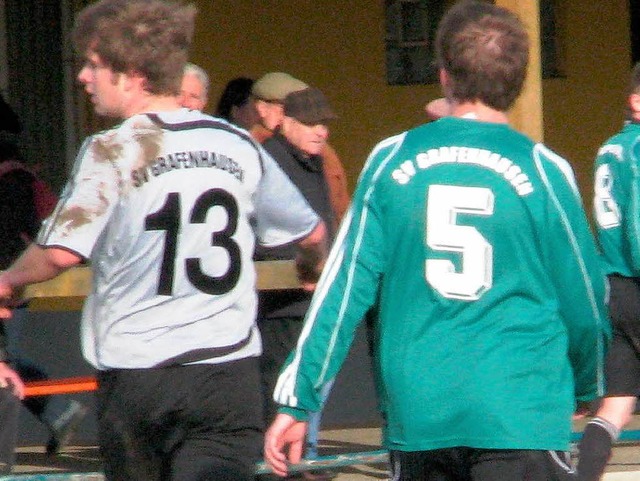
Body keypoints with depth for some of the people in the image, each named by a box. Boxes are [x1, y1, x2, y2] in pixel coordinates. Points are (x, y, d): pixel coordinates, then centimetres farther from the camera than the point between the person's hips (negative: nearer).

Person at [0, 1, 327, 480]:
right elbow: (312, 233, 18)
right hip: (229, 368, 2)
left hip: (137, 371, -2)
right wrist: (313, 269, 42)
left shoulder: (112, 151, -8)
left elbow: (60, 253, -18)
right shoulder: (238, 144, 7)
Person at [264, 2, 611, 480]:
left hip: (416, 418, 3)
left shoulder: (393, 160, 2)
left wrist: (297, 402, 6)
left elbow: (344, 288, 0)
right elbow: (584, 299, 6)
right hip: (521, 418, -3)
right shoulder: (543, 171, -2)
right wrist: (584, 387, 25)